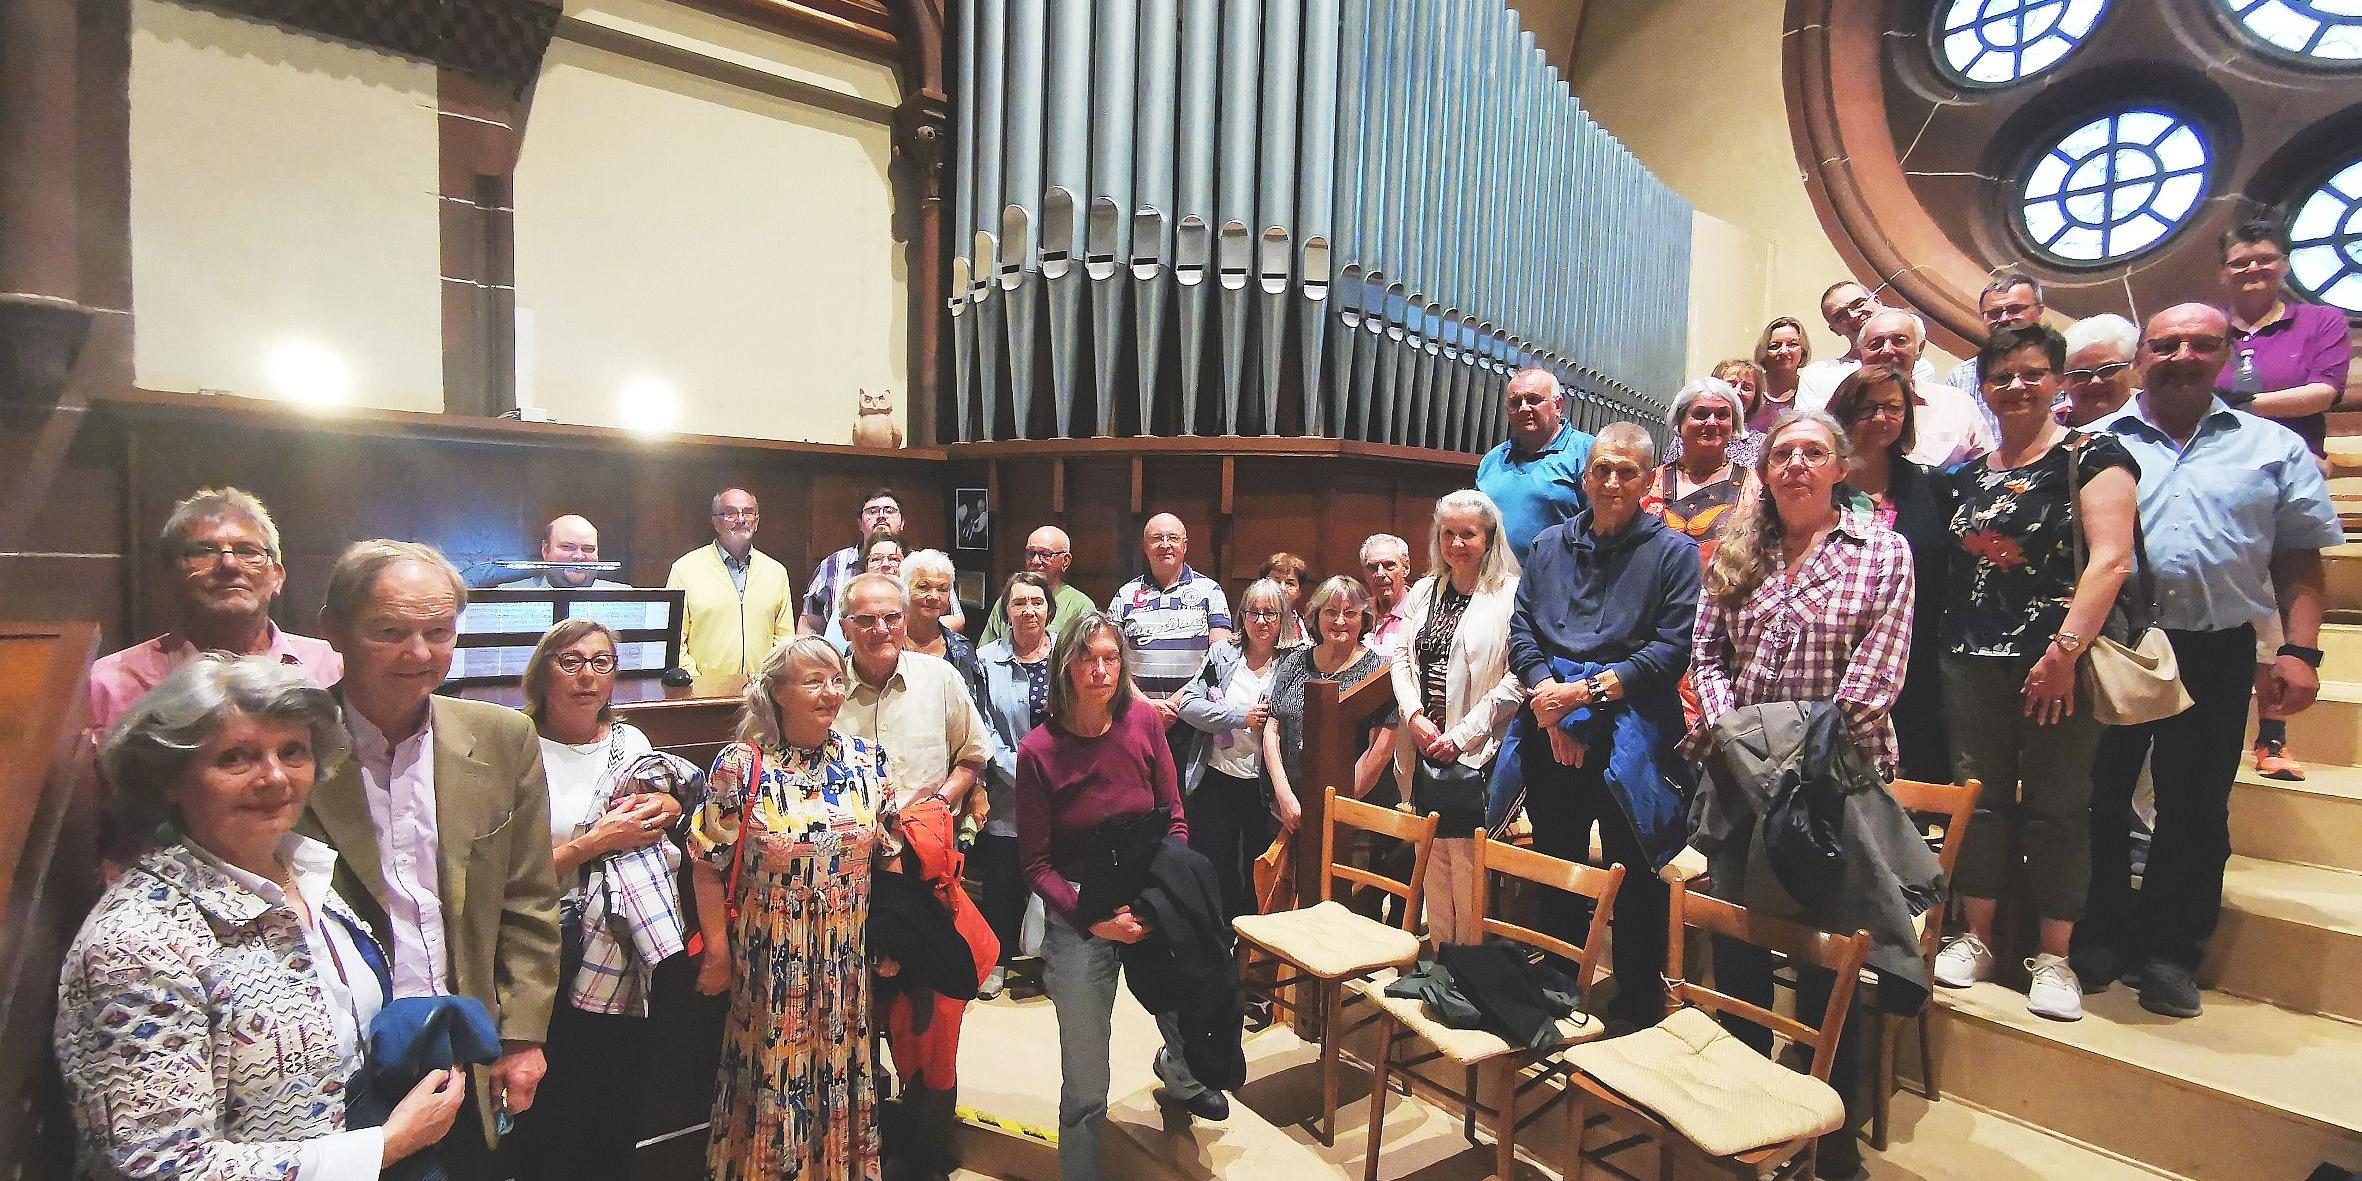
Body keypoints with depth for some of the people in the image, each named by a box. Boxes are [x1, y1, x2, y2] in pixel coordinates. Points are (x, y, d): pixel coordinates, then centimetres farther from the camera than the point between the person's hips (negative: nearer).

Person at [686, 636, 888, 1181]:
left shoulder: (867, 761, -1)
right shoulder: (740, 766, -11)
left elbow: (890, 854, 6)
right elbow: (708, 864, -7)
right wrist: (718, 951, -5)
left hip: (848, 965, 3)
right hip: (770, 966, -3)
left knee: (841, 1073, 16)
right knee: (772, 1077, 12)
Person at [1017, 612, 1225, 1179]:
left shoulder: (1144, 723, -6)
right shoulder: (1038, 750, -13)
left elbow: (1174, 818, 2)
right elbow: (1036, 864, -8)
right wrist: (1092, 920, -19)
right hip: (1077, 914, -2)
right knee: (1085, 1087, 4)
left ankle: (1176, 1070, 54)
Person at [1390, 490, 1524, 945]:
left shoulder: (1511, 596, -8)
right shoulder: (1424, 591, 12)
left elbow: (1516, 680, -13)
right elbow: (1402, 657, 10)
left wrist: (1462, 735, -14)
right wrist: (1415, 717, -6)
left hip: (1474, 755, -6)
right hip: (1425, 750, 6)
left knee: (1468, 863, 0)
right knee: (1432, 857, 14)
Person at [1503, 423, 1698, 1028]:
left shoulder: (1673, 552, 2)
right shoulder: (1549, 546, 13)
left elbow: (1672, 648, -7)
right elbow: (1521, 631, 8)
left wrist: (1587, 691, -14)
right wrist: (1547, 697, -8)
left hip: (1629, 733, -3)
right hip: (1551, 733, 4)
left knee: (1634, 876, 4)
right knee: (1555, 867, 14)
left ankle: (1638, 1010, 21)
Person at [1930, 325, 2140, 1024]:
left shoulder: (2091, 456, -2)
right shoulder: (1972, 474, 15)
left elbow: (2110, 559, -11)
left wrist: (2066, 650, -19)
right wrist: (1950, 645, 6)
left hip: (2057, 664, -5)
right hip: (1972, 661, 5)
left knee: (2057, 807, 2)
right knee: (1978, 797, 9)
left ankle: (2054, 958, 13)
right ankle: (1974, 939, 19)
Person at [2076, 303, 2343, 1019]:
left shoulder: (2275, 448, 11)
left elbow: (2298, 559, 8)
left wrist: (2299, 651, -1)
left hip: (2217, 653, 2)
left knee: (2196, 810, 8)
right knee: (2098, 798, 6)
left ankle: (2171, 951, 21)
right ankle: (2097, 937, 20)